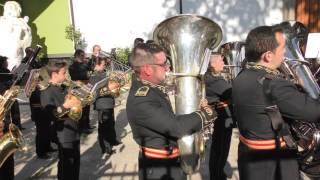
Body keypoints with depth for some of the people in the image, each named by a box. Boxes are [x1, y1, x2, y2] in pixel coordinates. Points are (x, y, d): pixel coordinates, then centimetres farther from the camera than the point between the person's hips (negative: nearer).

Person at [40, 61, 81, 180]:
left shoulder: (64, 88, 10)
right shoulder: (47, 92, -14)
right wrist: (65, 106, -34)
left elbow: (75, 100, 20)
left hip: (74, 131, 8)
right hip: (64, 135, -8)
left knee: (76, 162, 18)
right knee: (66, 164, 5)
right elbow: (50, 115, -23)